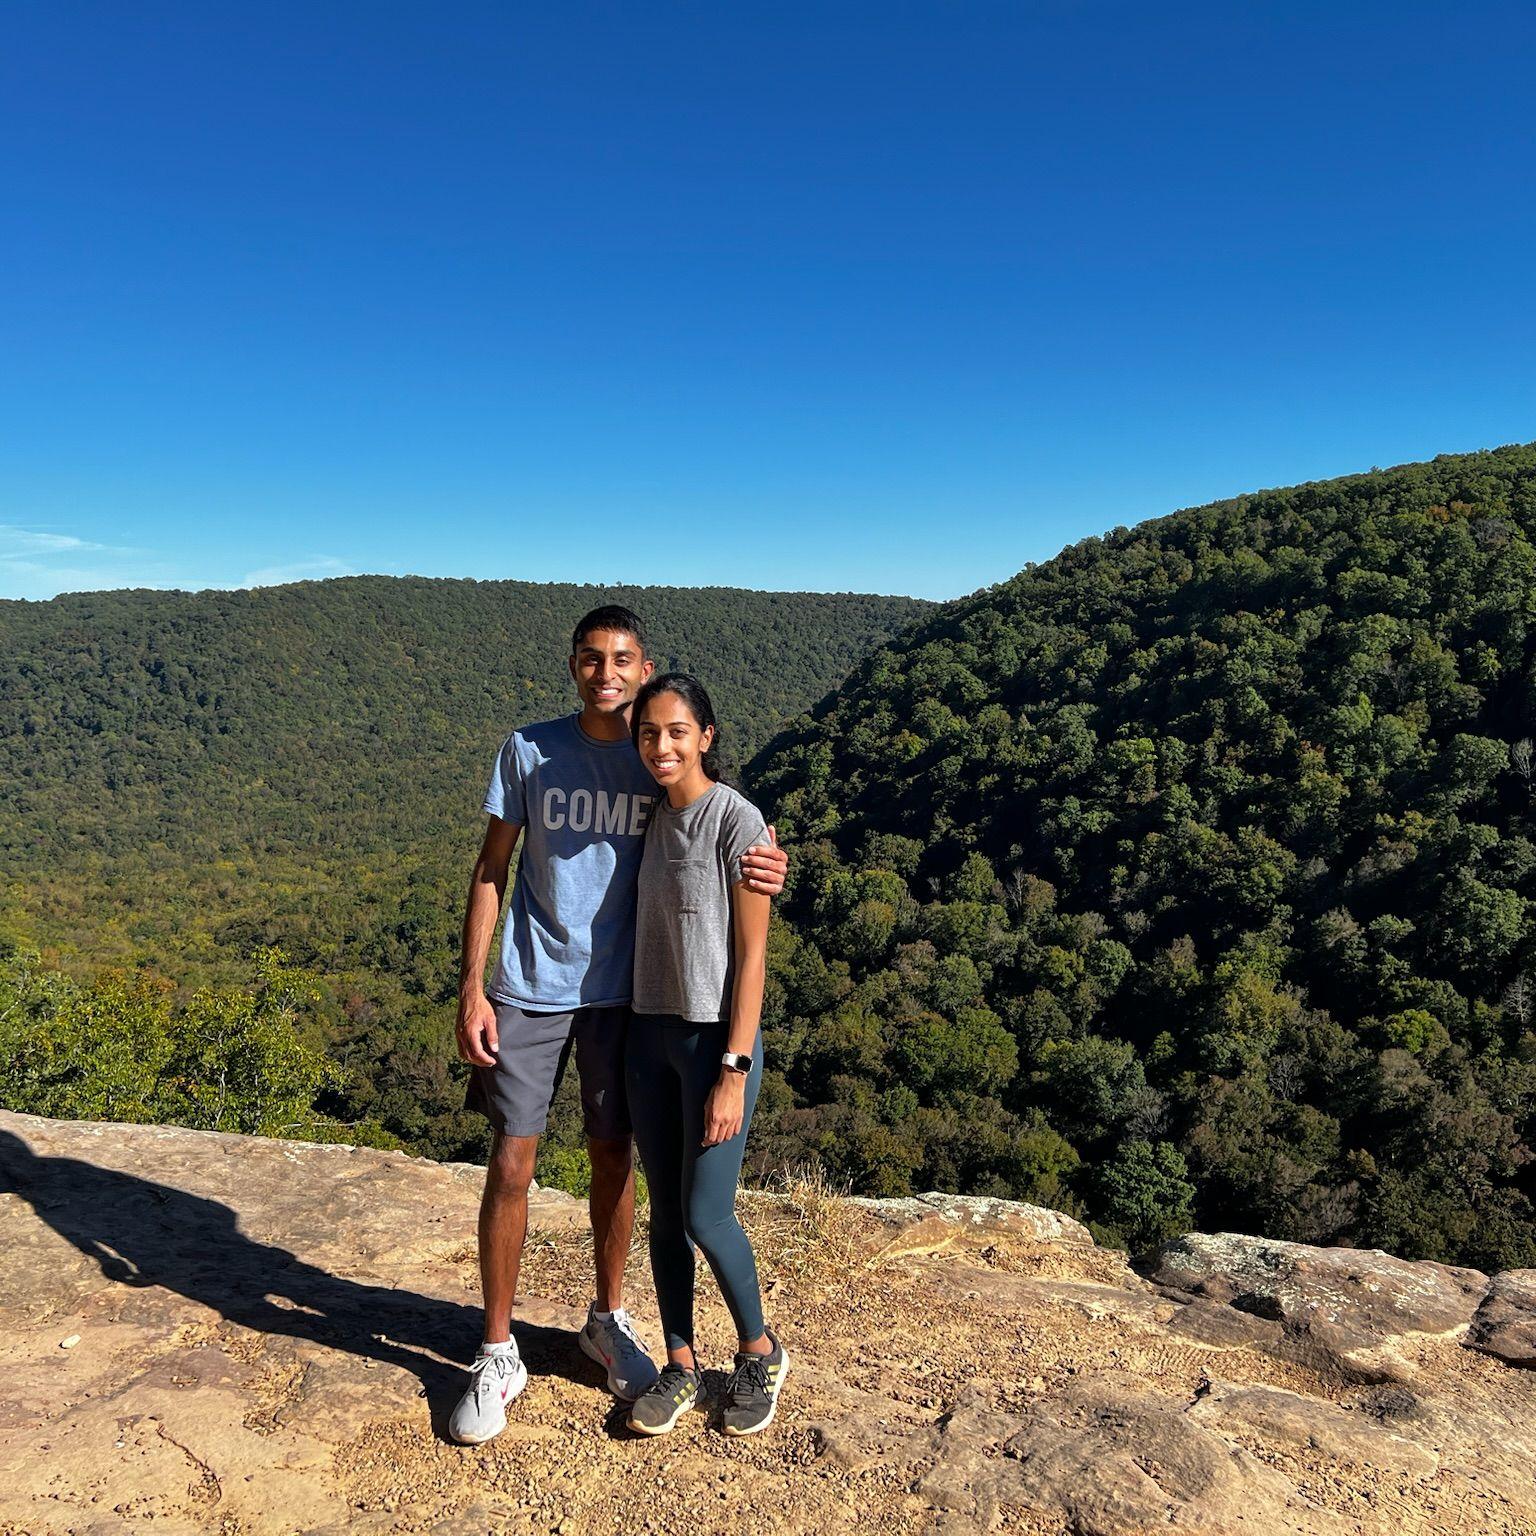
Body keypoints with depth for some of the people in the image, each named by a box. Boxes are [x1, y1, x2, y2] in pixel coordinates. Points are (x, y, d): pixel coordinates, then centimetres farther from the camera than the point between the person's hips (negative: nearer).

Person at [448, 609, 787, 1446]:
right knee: (509, 1165, 2)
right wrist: (471, 987, -7)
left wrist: (759, 870, -22)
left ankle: (608, 1318, 36)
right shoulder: (528, 749, -5)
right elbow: (491, 871, 0)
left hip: (622, 993, 1)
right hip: (530, 991, -1)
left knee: (613, 1160, 13)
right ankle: (497, 1355, 22)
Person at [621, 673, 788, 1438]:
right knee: (665, 1211, 13)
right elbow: (650, 934, 11)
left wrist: (732, 1071, -16)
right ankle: (680, 1365, 30)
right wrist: (640, 1034, 10)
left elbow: (751, 954, -14)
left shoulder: (736, 822, -13)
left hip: (716, 1038, -6)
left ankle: (759, 1351, 26)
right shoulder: (654, 818, 6)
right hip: (650, 1034, 6)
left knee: (706, 1215, 1)